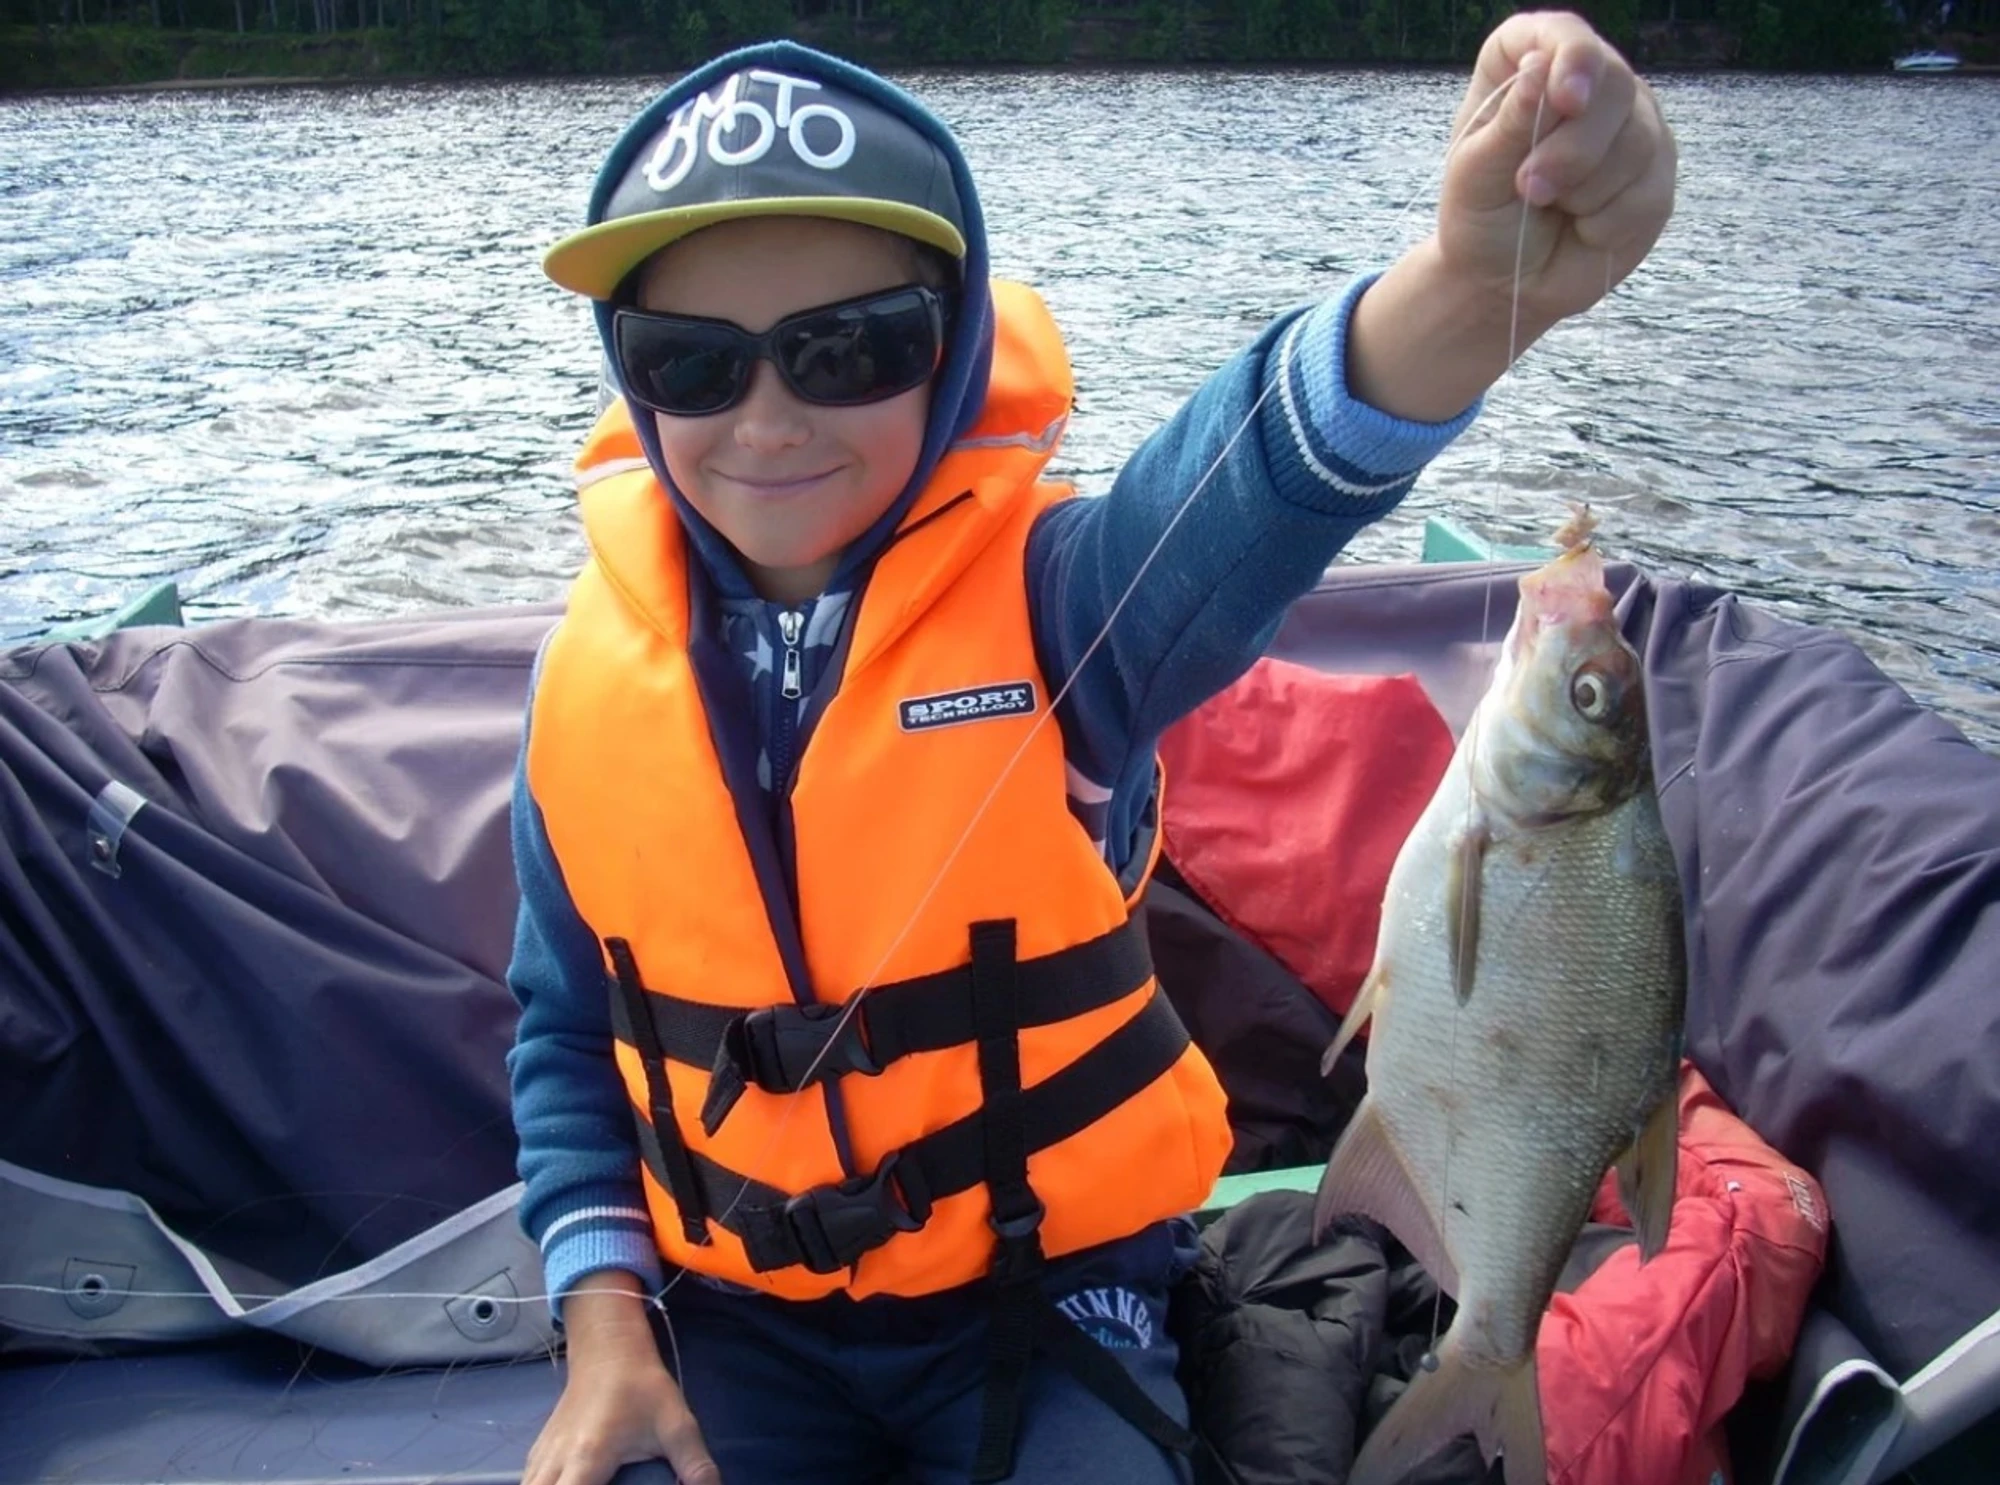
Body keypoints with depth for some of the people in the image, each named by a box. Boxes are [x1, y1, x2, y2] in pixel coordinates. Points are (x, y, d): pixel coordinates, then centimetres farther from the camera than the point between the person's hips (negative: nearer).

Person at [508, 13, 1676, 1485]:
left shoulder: (1049, 594, -19)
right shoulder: (589, 673, -8)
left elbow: (1244, 483, -43)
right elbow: (565, 1035, 4)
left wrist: (1475, 290, -63)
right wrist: (605, 1320, -5)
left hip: (1045, 1295, -2)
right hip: (734, 1319, 3)